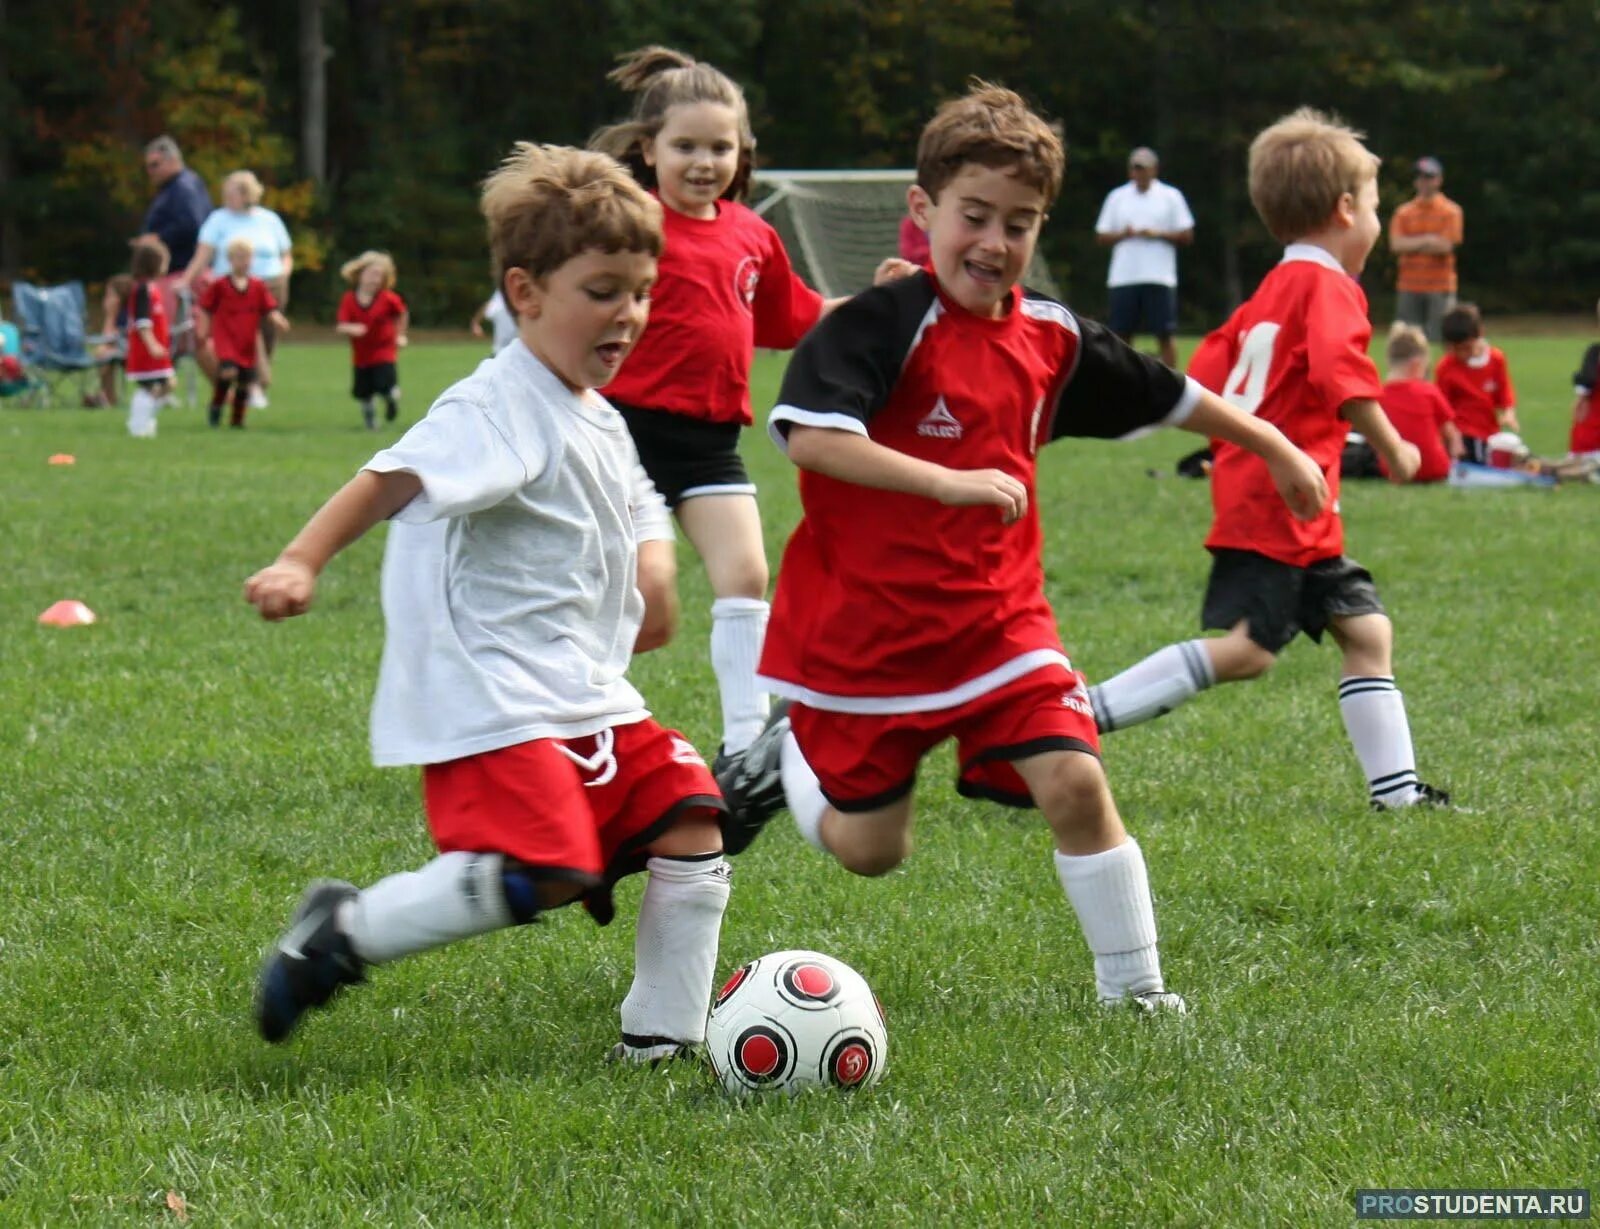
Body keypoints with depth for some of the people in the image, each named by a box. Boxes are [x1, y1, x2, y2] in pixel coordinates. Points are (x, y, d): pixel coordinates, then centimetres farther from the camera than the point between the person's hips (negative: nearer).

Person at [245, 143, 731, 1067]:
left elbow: (641, 515, 35)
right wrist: (302, 563, -42)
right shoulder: (499, 411, -14)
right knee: (540, 871, -22)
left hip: (588, 697, 9)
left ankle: (664, 1035, 9)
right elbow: (396, 480, -28)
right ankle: (343, 930, -3)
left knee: (692, 823, -1)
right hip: (491, 702, -9)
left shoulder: (602, 425, 16)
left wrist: (649, 574, 14)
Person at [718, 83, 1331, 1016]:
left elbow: (1167, 396, 19)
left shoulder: (1053, 339, 3)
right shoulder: (882, 324, -18)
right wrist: (948, 482, -38)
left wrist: (1276, 448, 27)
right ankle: (781, 764, 36)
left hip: (998, 620, 4)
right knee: (870, 850, 5)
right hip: (863, 635, -4)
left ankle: (1133, 985, 1)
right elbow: (809, 436, -33)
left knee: (1075, 783, -13)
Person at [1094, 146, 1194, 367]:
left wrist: (1157, 234, -11)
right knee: (1121, 333, 3)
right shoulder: (1117, 197, 12)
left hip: (1160, 277, -2)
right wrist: (1123, 234, -9)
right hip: (1123, 277, 2)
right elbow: (1102, 237, 11)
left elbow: (1187, 236, 3)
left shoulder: (1170, 196, 5)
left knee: (1165, 335, -4)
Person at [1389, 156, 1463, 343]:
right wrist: (1427, 240, -9)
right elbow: (1396, 245, -2)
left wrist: (1412, 245, -3)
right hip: (1409, 287, 3)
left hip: (1440, 287, -3)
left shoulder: (1451, 212, 3)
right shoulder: (1404, 212, 11)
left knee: (1438, 338, -6)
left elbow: (1446, 246, -8)